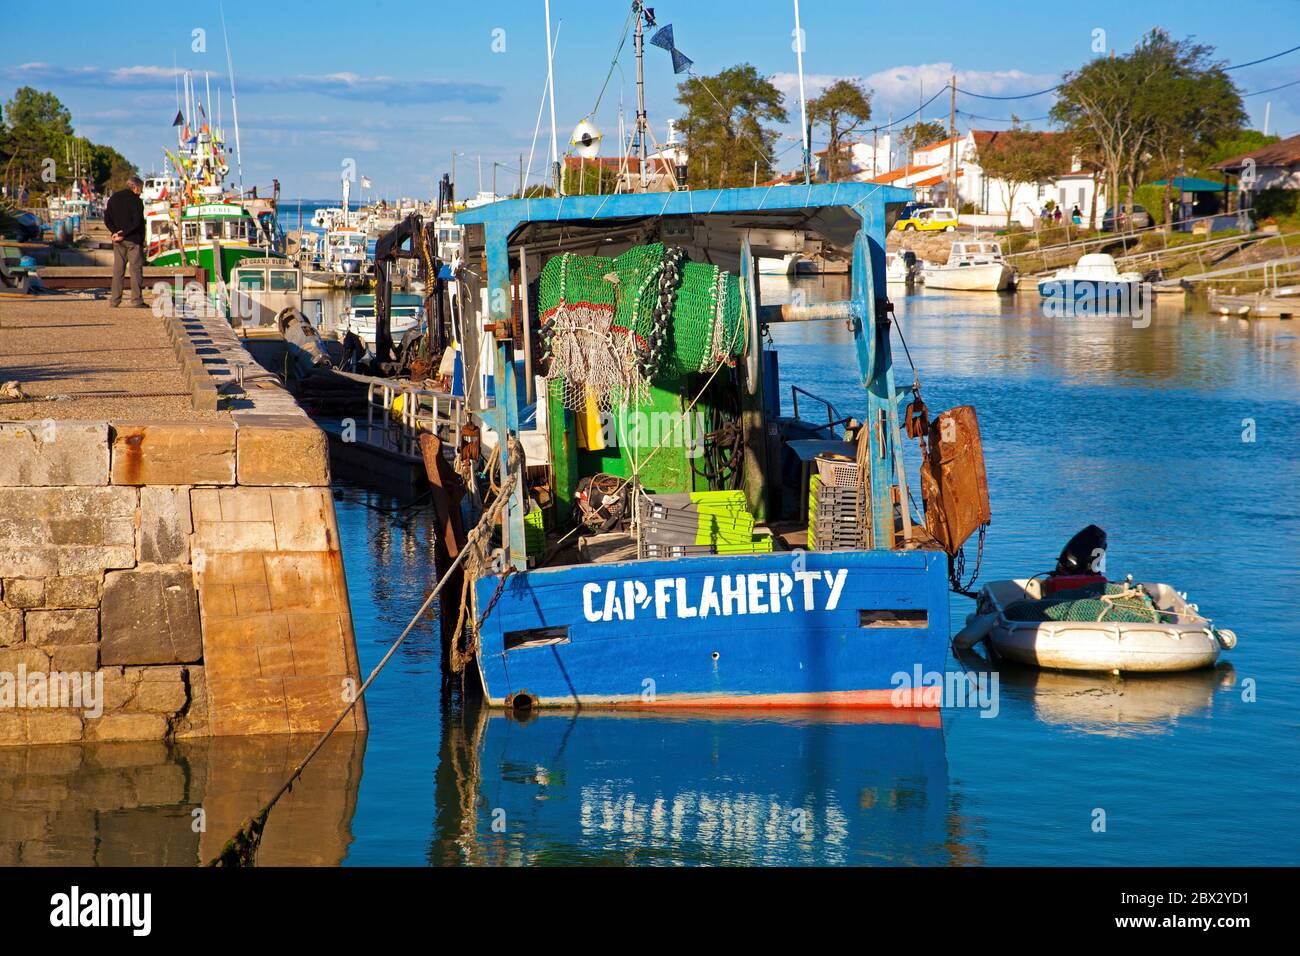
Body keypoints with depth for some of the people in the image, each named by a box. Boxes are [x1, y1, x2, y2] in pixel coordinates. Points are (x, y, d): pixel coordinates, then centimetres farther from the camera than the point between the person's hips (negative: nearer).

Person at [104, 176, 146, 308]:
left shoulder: (113, 198, 12)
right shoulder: (135, 200, -8)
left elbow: (107, 220, 6)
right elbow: (137, 222, -17)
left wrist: (116, 232, -5)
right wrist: (124, 234, -13)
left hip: (118, 242, 6)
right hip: (133, 240, -5)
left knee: (118, 270, 9)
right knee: (136, 269, -3)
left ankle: (114, 299, 6)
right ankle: (136, 300, -7)